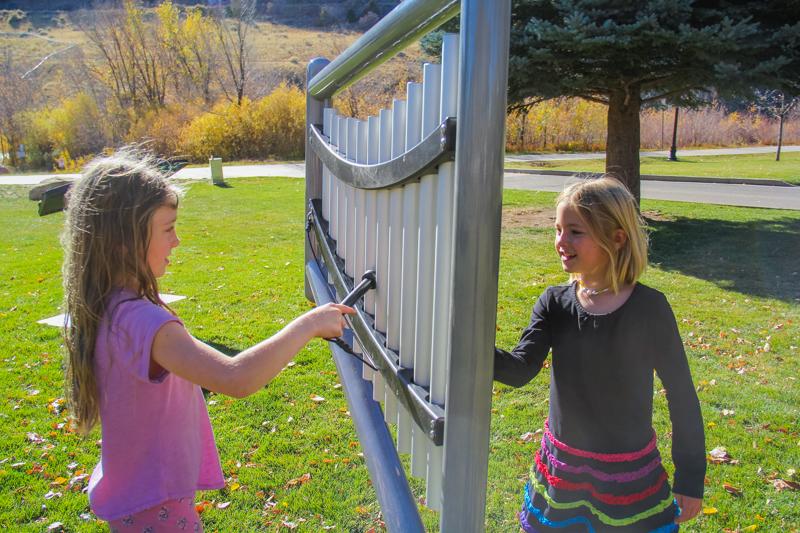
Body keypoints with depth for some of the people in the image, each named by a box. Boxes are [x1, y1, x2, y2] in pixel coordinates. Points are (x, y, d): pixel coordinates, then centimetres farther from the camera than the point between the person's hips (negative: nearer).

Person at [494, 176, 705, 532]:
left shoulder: (649, 307, -16)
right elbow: (520, 369, -18)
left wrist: (690, 479, -3)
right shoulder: (554, 303, -7)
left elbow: (681, 395, -8)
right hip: (560, 467, 3)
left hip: (628, 476, -3)